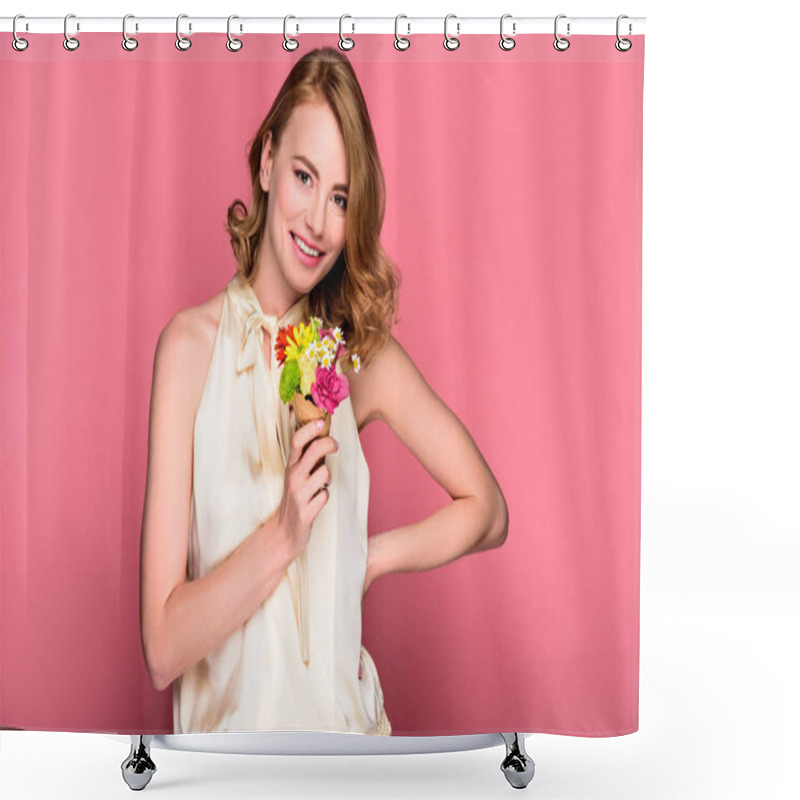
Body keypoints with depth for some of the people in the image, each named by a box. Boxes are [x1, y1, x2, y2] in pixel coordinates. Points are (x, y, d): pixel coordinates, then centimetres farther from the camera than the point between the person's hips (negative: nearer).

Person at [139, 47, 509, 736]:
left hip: (342, 714, 0)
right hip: (228, 719, 0)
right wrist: (281, 535, -22)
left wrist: (371, 559, -1)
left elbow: (488, 510, 8)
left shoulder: (364, 350, -1)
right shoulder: (191, 344, -9)